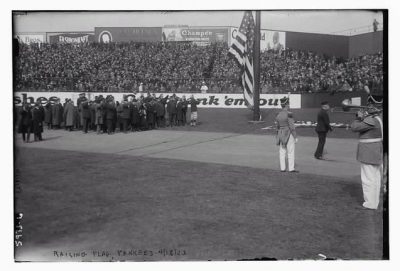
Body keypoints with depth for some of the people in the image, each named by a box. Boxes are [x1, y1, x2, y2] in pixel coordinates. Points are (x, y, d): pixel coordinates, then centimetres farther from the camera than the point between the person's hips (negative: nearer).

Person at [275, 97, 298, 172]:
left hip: (281, 134, 6)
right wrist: (295, 137, -12)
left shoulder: (278, 115, 5)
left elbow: (277, 127, 11)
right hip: (289, 135, -6)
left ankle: (282, 168, 11)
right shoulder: (289, 114, -16)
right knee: (290, 152, -1)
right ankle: (291, 168, 1)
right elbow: (292, 127, -18)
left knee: (282, 152, 8)